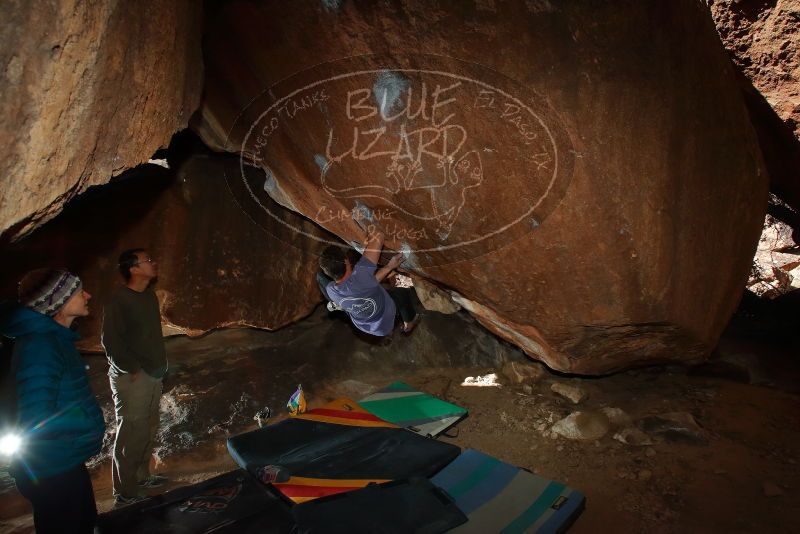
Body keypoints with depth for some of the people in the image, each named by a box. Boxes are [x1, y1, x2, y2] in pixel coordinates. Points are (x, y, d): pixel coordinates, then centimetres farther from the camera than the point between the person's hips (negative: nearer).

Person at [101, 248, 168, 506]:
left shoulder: (149, 295, 8)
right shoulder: (118, 299, -15)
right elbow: (110, 339, -18)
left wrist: (159, 364, 11)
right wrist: (134, 369, -16)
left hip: (154, 374, 8)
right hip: (132, 378, -8)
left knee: (149, 429, 17)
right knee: (131, 434, -1)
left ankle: (141, 476, 33)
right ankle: (125, 492, 12)